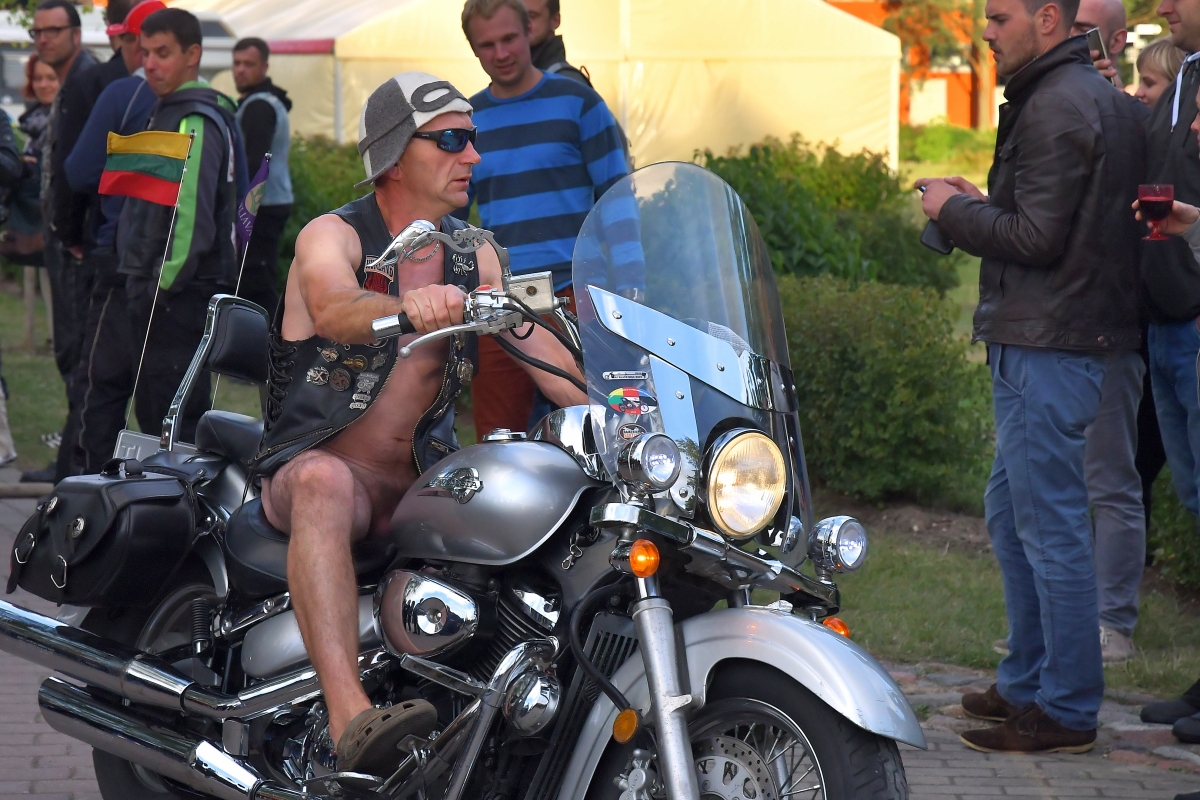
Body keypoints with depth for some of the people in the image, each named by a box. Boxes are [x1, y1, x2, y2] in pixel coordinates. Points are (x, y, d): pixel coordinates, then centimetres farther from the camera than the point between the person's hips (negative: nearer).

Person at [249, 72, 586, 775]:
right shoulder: (332, 237, -7)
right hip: (316, 463, -5)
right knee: (324, 482, -41)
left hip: (422, 480, 6)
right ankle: (351, 717, -56)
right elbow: (334, 311, -31)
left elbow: (544, 352, 5)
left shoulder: (474, 260, 12)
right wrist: (406, 307, -53)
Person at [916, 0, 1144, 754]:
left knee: (1050, 526, -6)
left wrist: (954, 210, -6)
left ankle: (1066, 710, -1)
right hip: (1055, 334, 11)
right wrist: (979, 204, 12)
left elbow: (1037, 238, -20)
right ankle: (1027, 682, 26)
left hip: (1048, 343, -11)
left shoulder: (1058, 106, -15)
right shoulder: (1102, 98, 17)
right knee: (1013, 514, 18)